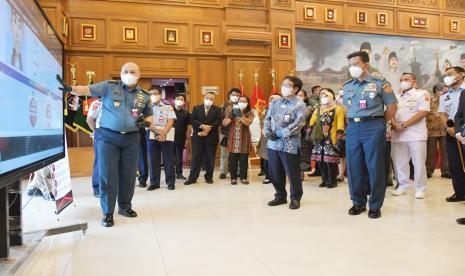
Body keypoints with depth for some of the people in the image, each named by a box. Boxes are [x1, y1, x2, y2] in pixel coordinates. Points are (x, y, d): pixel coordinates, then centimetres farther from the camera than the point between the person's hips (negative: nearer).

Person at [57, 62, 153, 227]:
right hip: (108, 137, -3)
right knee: (107, 175, 0)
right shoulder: (108, 86, -2)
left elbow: (149, 115, 19)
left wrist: (146, 122, -4)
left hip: (131, 139, 3)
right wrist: (70, 88, -32)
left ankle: (125, 206, 29)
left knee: (128, 174, 10)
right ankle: (108, 212, 11)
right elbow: (87, 90, -13)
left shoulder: (144, 96, 7)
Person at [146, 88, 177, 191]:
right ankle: (154, 182, 12)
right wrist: (156, 130, -16)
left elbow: (170, 121, -2)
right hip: (152, 135, 1)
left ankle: (170, 182, 9)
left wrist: (164, 133, -17)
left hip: (167, 136, -1)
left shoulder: (168, 107, 7)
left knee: (168, 160, 0)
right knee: (153, 160, 3)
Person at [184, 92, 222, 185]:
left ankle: (209, 177, 17)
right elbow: (192, 120, -3)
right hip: (198, 137, 0)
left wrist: (208, 129, -16)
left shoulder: (217, 109, 8)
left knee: (210, 159, 5)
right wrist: (202, 126, -18)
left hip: (211, 137, 0)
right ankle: (192, 178, 7)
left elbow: (218, 121, -6)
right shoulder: (196, 108, 11)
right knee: (196, 157, 2)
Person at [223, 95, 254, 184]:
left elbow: (248, 122, -18)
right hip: (233, 139, 0)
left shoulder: (250, 112, 2)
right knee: (232, 159, 0)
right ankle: (233, 177, 10)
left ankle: (243, 177, 14)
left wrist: (240, 115, -31)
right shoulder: (231, 110, 5)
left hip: (244, 139, 0)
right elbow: (224, 123, -1)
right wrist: (231, 116, -18)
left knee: (244, 159, 3)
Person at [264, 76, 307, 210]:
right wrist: (267, 131, -7)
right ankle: (280, 196, 30)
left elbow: (298, 124, -15)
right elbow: (267, 119, 12)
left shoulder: (299, 105, -4)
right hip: (273, 143, 6)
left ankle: (295, 198, 21)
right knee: (275, 173, 13)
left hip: (290, 145, -6)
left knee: (293, 174, 3)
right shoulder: (275, 103, 15)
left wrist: (282, 133, -17)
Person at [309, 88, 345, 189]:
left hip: (331, 140, -5)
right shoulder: (317, 110, 17)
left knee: (330, 161, -8)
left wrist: (339, 139, -13)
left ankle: (332, 181, 6)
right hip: (319, 139, 5)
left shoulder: (338, 109, 0)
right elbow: (311, 123, 17)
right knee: (320, 161, 6)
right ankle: (325, 180, 19)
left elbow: (340, 126, -7)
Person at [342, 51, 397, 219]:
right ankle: (358, 202, 20)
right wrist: (353, 123, 12)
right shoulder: (347, 86, 12)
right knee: (354, 166, 6)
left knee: (375, 167, 0)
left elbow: (392, 106, 0)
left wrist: (379, 123, 2)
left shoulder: (379, 83, -2)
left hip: (373, 127, -4)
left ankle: (375, 205, 12)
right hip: (353, 128, 5)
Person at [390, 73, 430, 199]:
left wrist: (403, 125, -15)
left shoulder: (422, 94, 1)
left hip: (416, 134, -5)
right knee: (400, 162, 8)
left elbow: (423, 112, -11)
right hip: (398, 134, 5)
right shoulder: (396, 97, 17)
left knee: (419, 162, -1)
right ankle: (402, 186, 19)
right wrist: (394, 124, -11)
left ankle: (420, 188, 9)